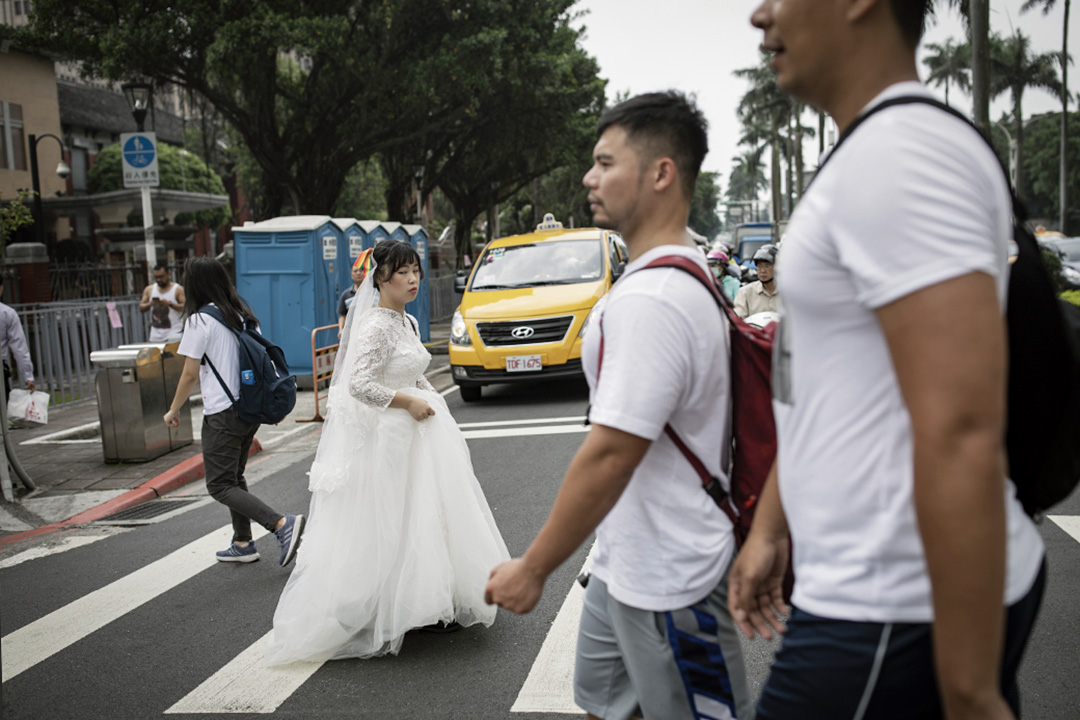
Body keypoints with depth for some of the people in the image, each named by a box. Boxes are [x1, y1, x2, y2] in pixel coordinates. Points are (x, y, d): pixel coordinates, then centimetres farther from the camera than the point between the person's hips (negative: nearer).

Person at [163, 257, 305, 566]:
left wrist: (174, 410, 4)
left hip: (223, 413, -8)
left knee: (220, 485, -3)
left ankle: (282, 523, -18)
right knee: (234, 477, 20)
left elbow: (190, 374, -10)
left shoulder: (200, 320, -12)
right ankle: (243, 544, 24)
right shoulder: (242, 314, 9)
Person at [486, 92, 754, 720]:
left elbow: (609, 454, -27)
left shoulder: (649, 301, -26)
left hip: (666, 582, -10)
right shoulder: (686, 270, 9)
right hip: (625, 563, 10)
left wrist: (532, 568, -17)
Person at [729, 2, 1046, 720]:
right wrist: (769, 531, 20)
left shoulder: (899, 153, -20)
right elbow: (814, 390, 18)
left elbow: (961, 436, -26)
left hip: (894, 610, -9)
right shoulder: (869, 157, 13)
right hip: (888, 586, 9)